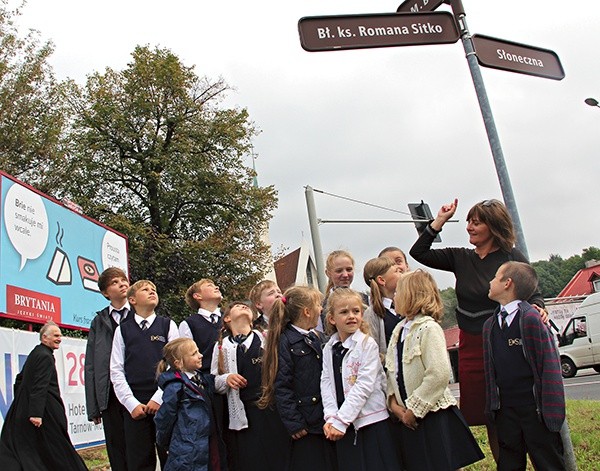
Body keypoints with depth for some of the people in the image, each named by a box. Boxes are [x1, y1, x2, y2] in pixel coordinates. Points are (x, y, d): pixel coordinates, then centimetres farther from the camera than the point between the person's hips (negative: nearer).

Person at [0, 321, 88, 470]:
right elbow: (40, 387, -23)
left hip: (22, 410, 10)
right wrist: (36, 413, -27)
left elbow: (20, 379, 22)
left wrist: (20, 402, 25)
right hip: (45, 413, -10)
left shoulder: (35, 353, 15)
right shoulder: (46, 357, -15)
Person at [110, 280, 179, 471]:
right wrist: (131, 404, -5)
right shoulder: (123, 330, 9)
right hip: (135, 406, 1)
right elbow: (116, 371, 5)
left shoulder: (168, 325, 7)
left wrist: (159, 398, -8)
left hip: (164, 403, -1)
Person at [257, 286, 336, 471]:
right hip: (305, 422, -6)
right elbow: (282, 385, -12)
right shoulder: (286, 341, -10)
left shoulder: (316, 339, 12)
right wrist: (294, 423, -15)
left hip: (325, 418, 7)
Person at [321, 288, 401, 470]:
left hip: (371, 422, -4)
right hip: (344, 427, 4)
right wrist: (331, 418, -11)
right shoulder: (329, 349, 7)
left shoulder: (368, 344, -8)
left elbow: (364, 386, -14)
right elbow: (326, 384, 3)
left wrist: (340, 421, -15)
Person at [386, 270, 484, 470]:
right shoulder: (399, 329, 9)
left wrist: (413, 409, -17)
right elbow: (391, 370, 11)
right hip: (409, 417, 7)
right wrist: (393, 402, -3)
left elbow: (439, 375, -23)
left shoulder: (428, 328, -15)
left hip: (433, 415, -7)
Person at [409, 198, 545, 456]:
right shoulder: (461, 258, 7)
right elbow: (418, 252, 7)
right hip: (470, 345, 4)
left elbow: (534, 295, -3)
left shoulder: (512, 257, -4)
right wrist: (440, 221, 2)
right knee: (486, 415, 9)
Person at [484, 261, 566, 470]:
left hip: (535, 408, -6)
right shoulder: (489, 325, 9)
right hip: (505, 410, 6)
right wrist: (491, 406, 10)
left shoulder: (532, 318, -12)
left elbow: (549, 365, -13)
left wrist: (551, 410, -14)